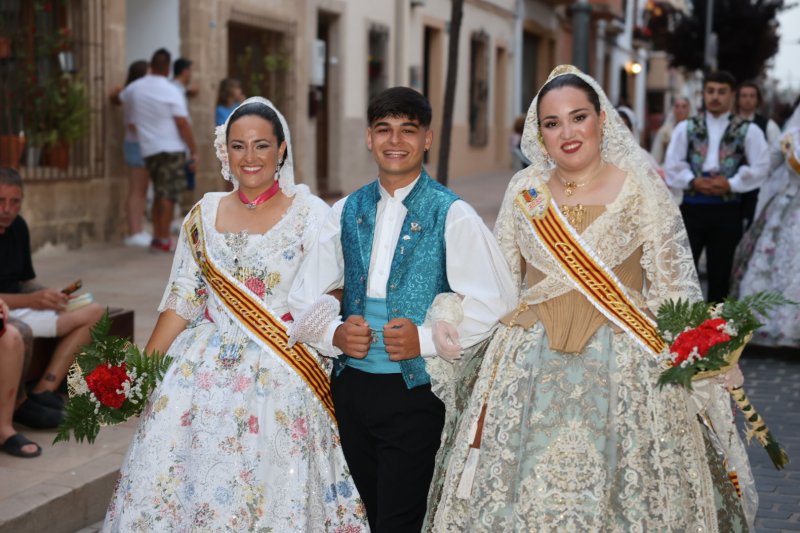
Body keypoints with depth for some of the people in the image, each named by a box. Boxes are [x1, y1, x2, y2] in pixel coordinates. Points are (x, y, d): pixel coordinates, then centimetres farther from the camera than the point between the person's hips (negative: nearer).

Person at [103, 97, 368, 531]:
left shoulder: (310, 214, -2)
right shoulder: (205, 214, 8)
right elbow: (182, 300, 10)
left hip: (280, 379, -3)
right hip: (204, 372, 3)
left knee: (267, 494, -1)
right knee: (169, 488, 2)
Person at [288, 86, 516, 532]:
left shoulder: (451, 215, -5)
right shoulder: (346, 212, 8)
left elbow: (495, 301, -10)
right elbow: (304, 298, 10)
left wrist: (426, 339, -19)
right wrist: (334, 334, -10)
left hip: (415, 391, -5)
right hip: (351, 388, 5)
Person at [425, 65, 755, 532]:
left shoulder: (641, 188, -2)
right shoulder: (523, 191, 7)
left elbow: (673, 287, -2)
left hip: (622, 368, -2)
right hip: (533, 369, 3)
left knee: (617, 494, 1)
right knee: (528, 493, 5)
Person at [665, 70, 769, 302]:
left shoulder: (748, 131, 3)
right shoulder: (686, 128, 7)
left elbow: (760, 168, -4)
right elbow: (673, 165, 2)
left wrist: (731, 184, -14)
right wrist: (693, 181, -13)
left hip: (727, 210, 0)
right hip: (692, 207, 1)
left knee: (720, 272, 8)